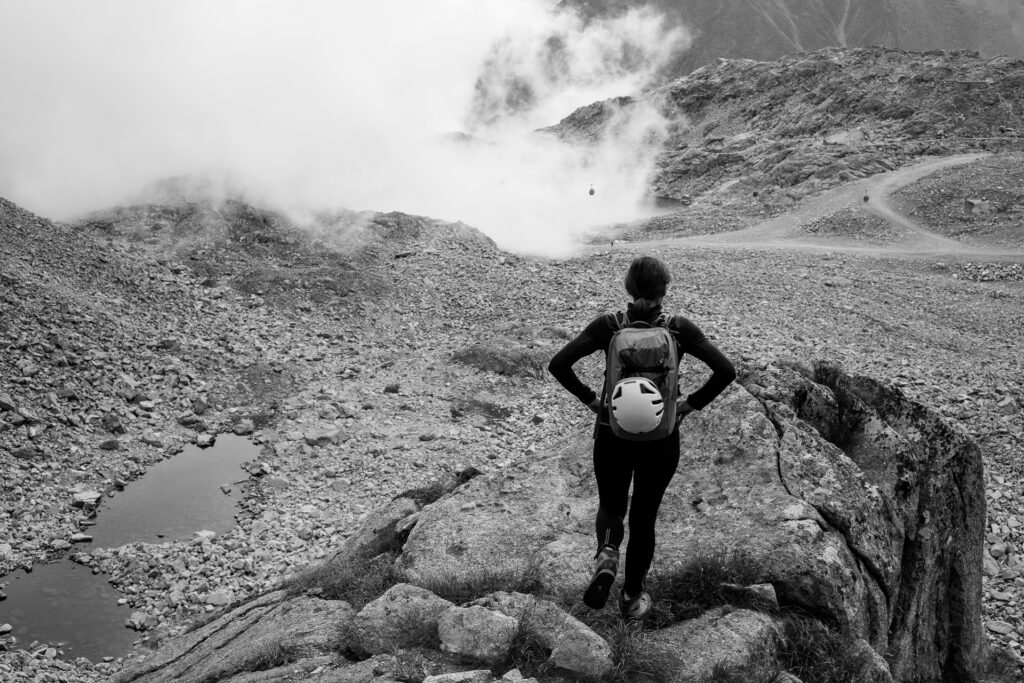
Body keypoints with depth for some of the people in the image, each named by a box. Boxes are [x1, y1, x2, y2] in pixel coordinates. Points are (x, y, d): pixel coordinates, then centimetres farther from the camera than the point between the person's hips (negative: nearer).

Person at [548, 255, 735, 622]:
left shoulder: (607, 326, -8)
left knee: (611, 506, 23)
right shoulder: (680, 329, -9)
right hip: (661, 438, 0)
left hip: (612, 432, 0)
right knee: (643, 516, 18)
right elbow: (725, 371, -15)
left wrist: (591, 399, -5)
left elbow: (558, 365, -16)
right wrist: (690, 403, -4)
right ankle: (632, 597, 26)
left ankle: (606, 556, -7)